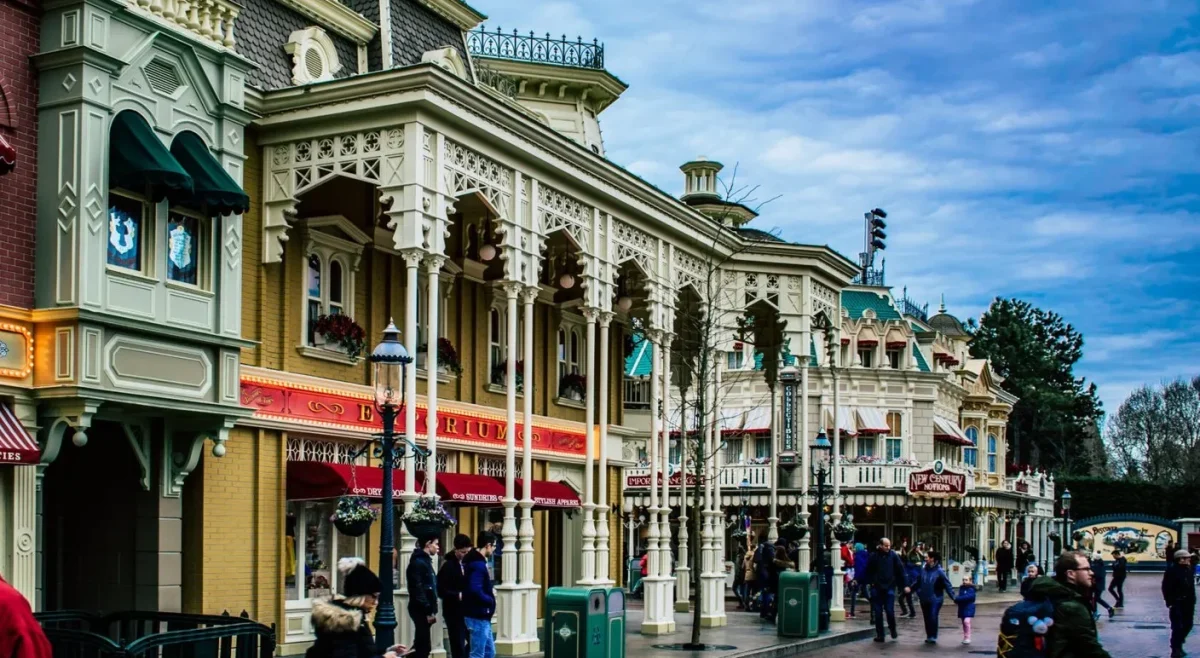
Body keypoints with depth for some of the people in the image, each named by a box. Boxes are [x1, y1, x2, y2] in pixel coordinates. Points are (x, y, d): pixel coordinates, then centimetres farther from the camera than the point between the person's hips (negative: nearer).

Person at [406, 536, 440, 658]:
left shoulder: (425, 561, 16)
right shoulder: (418, 562, -14)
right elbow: (418, 590, -20)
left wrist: (432, 610, 12)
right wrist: (428, 611, -19)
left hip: (424, 610, 10)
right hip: (421, 610, -10)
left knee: (422, 645, 12)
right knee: (423, 645, -7)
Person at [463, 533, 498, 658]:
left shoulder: (477, 561, 12)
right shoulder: (478, 564, -19)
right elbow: (475, 590, -30)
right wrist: (490, 600, -14)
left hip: (481, 616, 10)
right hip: (478, 616, -10)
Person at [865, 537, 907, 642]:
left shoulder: (893, 555, -3)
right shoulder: (874, 556, -3)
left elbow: (900, 570, -1)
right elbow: (868, 570, 6)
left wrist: (902, 585, -4)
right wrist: (869, 582, -2)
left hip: (890, 587, -1)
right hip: (876, 588, 1)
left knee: (889, 610, -5)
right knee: (878, 612, 5)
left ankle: (892, 628, 23)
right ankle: (879, 634, 14)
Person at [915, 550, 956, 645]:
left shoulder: (939, 571, -13)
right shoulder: (923, 570, 2)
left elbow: (947, 584, -13)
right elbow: (918, 583, 12)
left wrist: (953, 596, -18)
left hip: (935, 599, -5)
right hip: (924, 599, 5)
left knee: (933, 618, -8)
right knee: (927, 618, 10)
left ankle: (933, 637, 3)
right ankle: (929, 636, 21)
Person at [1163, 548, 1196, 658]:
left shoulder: (1188, 570, 9)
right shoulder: (1171, 571, -12)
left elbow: (1192, 586, 13)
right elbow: (1166, 588, -13)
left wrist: (1193, 601, 9)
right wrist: (1170, 602, -17)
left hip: (1188, 604, 7)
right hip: (1177, 604, -7)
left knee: (1187, 625, 15)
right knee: (1177, 627, -6)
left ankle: (1178, 645, 33)